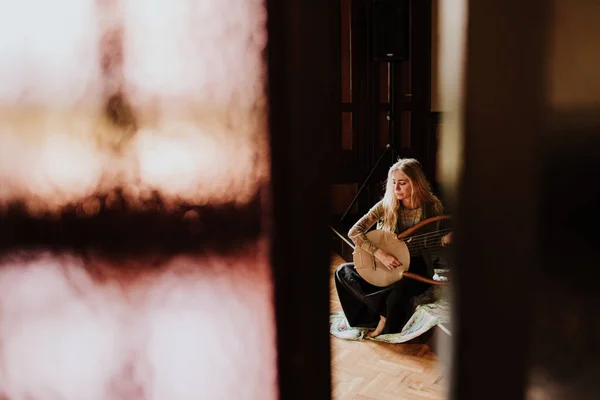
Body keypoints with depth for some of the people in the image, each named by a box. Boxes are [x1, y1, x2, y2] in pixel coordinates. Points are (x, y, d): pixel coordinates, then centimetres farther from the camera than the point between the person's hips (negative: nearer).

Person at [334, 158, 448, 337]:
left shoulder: (432, 206, -12)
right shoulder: (386, 205, -9)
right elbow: (354, 232, -14)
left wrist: (447, 239, -26)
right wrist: (381, 254, -26)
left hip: (417, 269, -3)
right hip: (386, 267, 4)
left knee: (397, 293, -37)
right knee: (343, 271, -13)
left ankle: (389, 332, -4)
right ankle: (383, 312, -9)